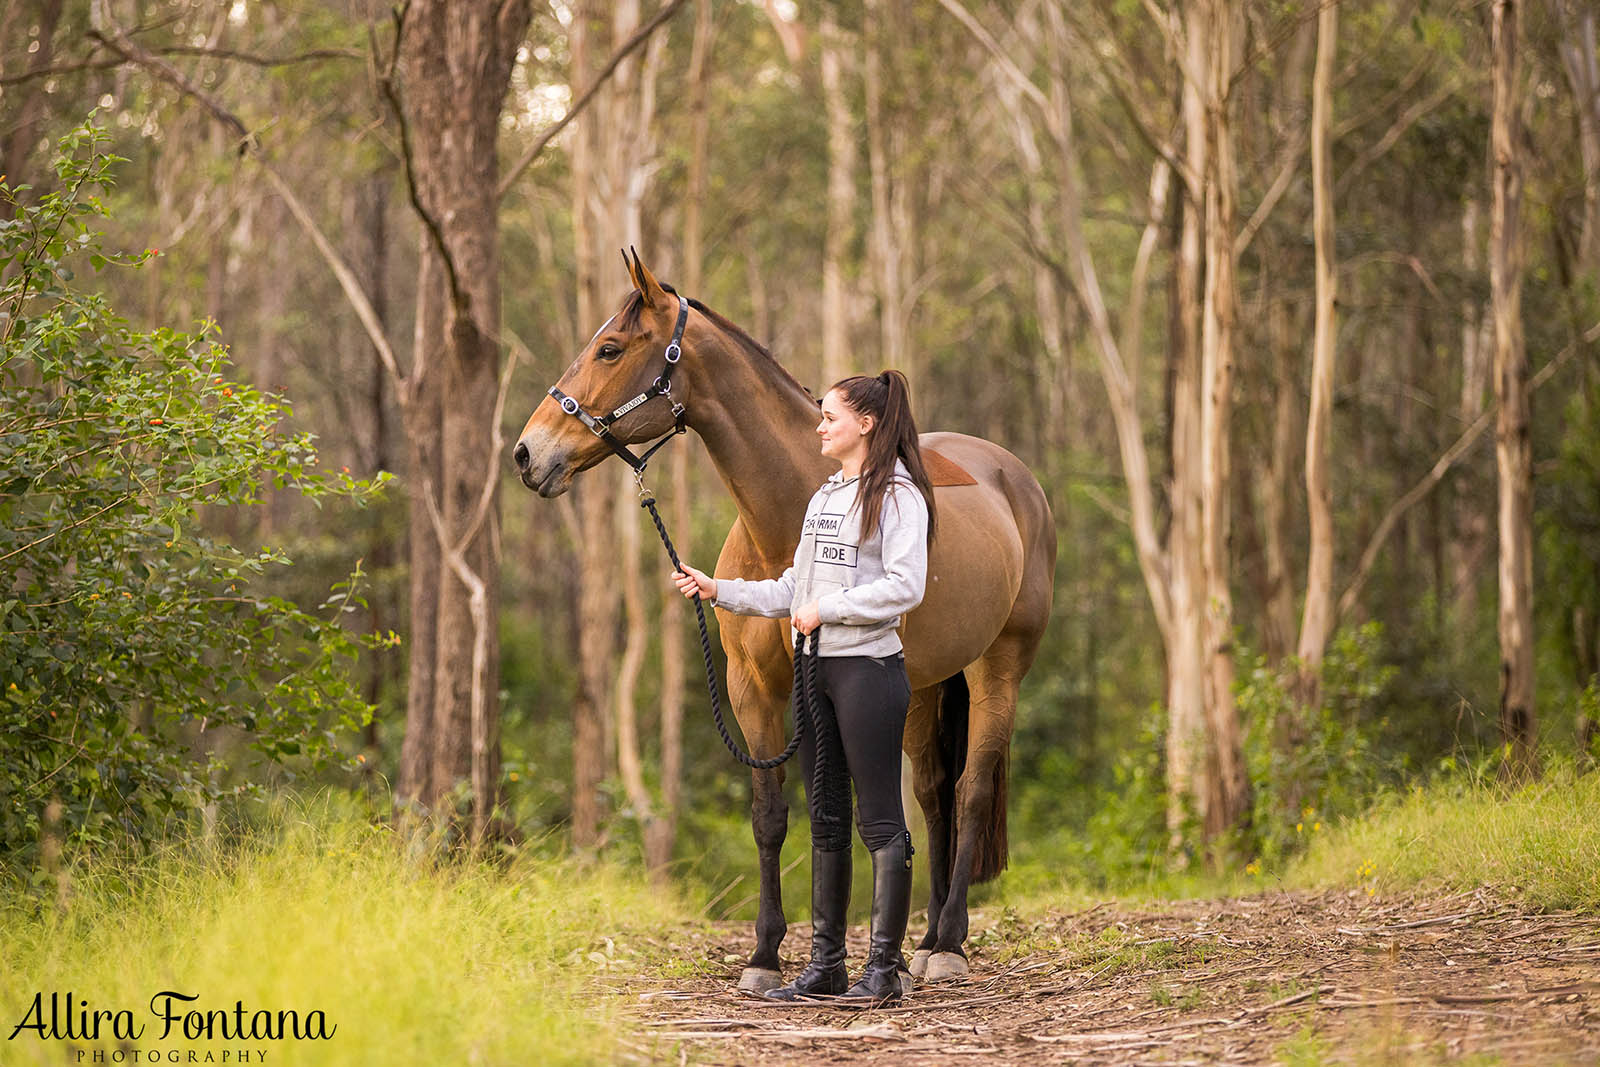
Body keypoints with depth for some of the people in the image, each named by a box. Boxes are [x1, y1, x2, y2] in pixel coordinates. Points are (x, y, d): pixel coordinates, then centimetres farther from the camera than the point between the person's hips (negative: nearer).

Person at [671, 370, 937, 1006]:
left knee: (880, 820, -5)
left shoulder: (897, 495, -8)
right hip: (818, 668, 9)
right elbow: (793, 592, 19)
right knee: (825, 819, 10)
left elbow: (905, 586, -19)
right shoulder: (824, 499, 17)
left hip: (870, 666, -9)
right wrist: (718, 591, 10)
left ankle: (886, 966, -1)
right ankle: (826, 965, 15)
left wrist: (827, 608, -18)